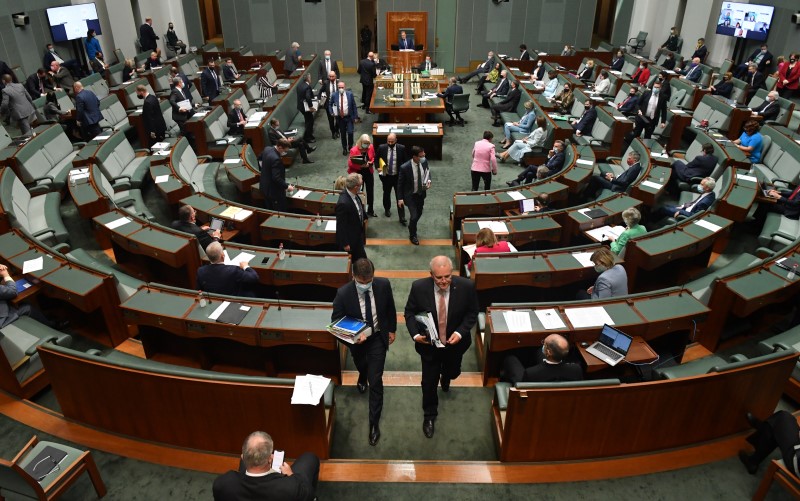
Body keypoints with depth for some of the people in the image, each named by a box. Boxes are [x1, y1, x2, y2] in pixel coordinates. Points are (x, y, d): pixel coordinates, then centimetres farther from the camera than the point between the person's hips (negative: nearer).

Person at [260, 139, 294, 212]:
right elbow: (277, 178, -32)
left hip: (265, 187, 10)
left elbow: (260, 158, 18)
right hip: (274, 191, -10)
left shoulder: (267, 149, -4)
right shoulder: (276, 159, -33)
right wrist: (287, 186, -21)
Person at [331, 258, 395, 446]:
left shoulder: (383, 285, -24)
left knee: (375, 380, -2)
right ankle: (363, 375, 70)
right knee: (361, 365, 31)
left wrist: (392, 329, 6)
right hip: (356, 338, 1)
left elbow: (390, 308, -4)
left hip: (378, 337, -1)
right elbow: (336, 322, -19)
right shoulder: (343, 293, -30)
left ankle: (374, 423, 15)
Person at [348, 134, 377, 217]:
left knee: (370, 192, 14)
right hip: (358, 174, -4)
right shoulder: (354, 150, -19)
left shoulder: (371, 147, -7)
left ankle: (370, 211, 31)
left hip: (369, 172, 4)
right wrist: (360, 165, -29)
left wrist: (370, 163, -13)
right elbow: (350, 163, -16)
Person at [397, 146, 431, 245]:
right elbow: (400, 184, -14)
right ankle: (412, 235, 23)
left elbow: (428, 173, 8)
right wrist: (400, 198, -13)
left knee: (419, 214, 21)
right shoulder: (404, 167, -26)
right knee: (414, 216, -6)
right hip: (410, 196, -5)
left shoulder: (424, 162, -12)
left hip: (421, 194, 5)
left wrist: (429, 181, -13)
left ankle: (411, 228, 52)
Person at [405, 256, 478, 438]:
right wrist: (415, 334, -23)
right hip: (429, 343, -1)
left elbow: (472, 313, -8)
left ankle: (445, 377, 68)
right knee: (429, 381, 11)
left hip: (454, 342, 2)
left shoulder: (466, 286, -24)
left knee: (452, 372, 28)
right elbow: (410, 312, -9)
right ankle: (429, 415, 40)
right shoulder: (419, 287, -24)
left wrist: (460, 332, -22)